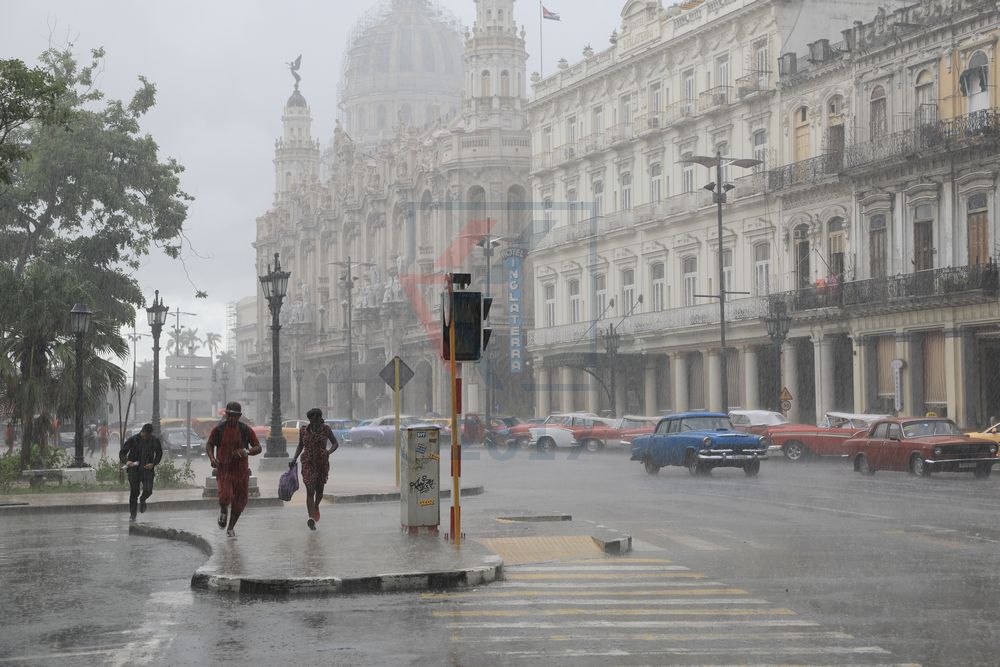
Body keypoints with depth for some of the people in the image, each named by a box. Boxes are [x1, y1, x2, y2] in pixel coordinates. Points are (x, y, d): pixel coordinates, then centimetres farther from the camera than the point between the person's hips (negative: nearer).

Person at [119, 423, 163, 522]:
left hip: (147, 469, 1)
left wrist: (153, 463, -5)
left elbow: (159, 454, 12)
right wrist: (126, 461, -22)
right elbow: (122, 453, -1)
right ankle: (132, 514, 18)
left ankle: (142, 499, 22)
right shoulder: (133, 440, -7)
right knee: (134, 492, 1)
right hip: (134, 469, -1)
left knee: (148, 490, -15)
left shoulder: (155, 440, -2)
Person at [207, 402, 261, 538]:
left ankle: (231, 527, 29)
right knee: (225, 496, -23)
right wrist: (212, 458, -8)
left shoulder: (246, 430, -1)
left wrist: (246, 452, -19)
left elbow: (258, 447, 2)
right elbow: (209, 445, 11)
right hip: (223, 469, -2)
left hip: (241, 470, 2)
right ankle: (223, 511, 14)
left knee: (239, 502, 7)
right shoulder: (219, 429, -3)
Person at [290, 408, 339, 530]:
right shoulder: (303, 430, 2)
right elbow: (300, 446, 15)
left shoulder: (326, 429, -4)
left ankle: (316, 506, 48)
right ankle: (311, 518, -22)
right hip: (308, 463, 0)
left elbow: (335, 443, 2)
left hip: (322, 464, 0)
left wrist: (329, 452, -17)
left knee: (319, 490, 16)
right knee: (310, 490, -13)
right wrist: (294, 459, 3)